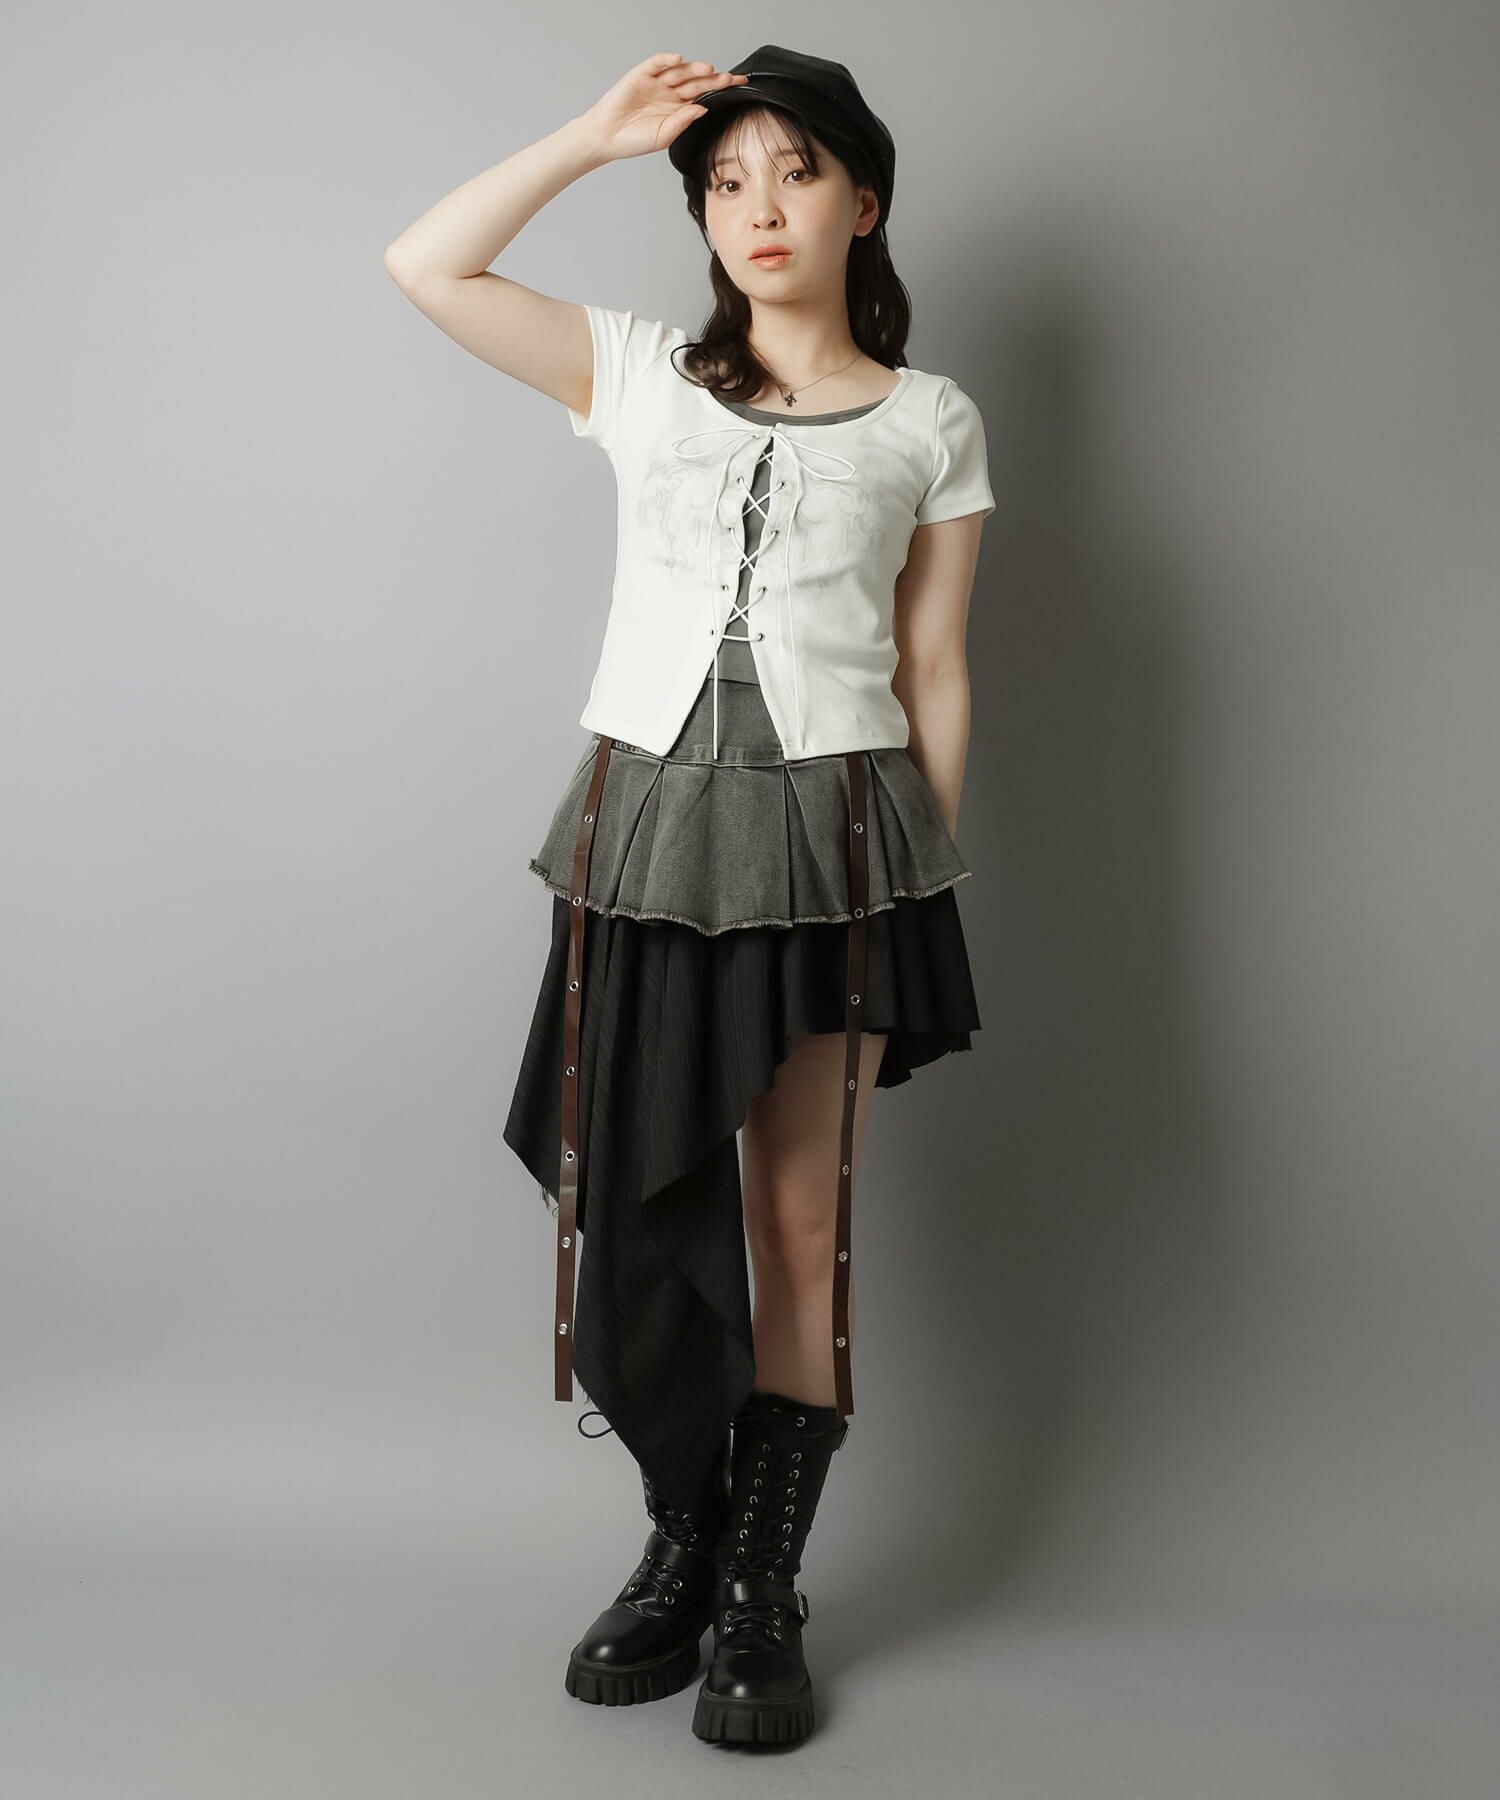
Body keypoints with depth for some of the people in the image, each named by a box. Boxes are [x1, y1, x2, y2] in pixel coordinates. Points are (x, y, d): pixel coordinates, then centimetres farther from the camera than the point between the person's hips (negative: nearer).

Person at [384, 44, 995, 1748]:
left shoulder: (932, 422, 9)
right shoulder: (641, 373, 12)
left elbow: (933, 676, 8)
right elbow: (426, 265, 7)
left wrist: (926, 888, 4)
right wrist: (595, 135, 4)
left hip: (828, 832, -1)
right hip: (643, 820, 1)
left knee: (800, 1222, 4)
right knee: (638, 1207, 3)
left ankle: (761, 1594, 17)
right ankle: (684, 1541, 25)